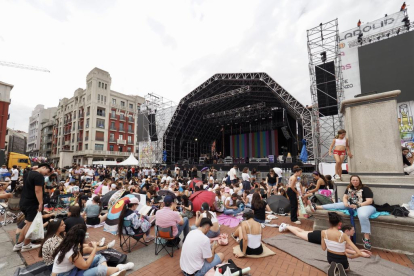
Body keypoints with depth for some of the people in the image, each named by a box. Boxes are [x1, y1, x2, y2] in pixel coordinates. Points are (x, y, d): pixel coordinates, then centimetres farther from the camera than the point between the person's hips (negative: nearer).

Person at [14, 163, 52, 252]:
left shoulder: (28, 173, 11)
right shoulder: (39, 176, -20)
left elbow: (27, 188, 20)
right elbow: (38, 191, -25)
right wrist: (41, 203, -23)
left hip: (24, 202, 10)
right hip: (32, 203, -10)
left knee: (29, 224, 19)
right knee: (30, 224, 4)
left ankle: (18, 244, 24)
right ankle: (26, 245, 17)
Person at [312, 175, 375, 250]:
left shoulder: (365, 189, -7)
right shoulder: (349, 188, 11)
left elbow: (369, 201, -14)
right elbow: (345, 197, 13)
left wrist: (357, 205, -22)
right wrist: (345, 203, -10)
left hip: (364, 205, -7)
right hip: (351, 205, 7)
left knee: (363, 216, -39)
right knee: (336, 205, -3)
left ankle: (366, 239, -30)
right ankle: (317, 207, -2)